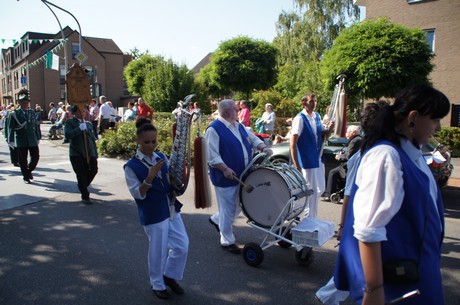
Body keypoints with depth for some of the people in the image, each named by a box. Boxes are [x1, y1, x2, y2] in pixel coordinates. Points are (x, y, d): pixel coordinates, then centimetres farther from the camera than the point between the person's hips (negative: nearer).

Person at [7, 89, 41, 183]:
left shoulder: (32, 112, 9)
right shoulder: (14, 113, -4)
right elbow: (11, 128, -5)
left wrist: (38, 138, 12)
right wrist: (11, 141, -10)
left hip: (32, 140, 3)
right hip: (21, 142, -3)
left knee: (35, 157, 3)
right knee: (23, 160, 4)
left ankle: (29, 170, 29)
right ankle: (26, 177, 18)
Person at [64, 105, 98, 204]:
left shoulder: (88, 124, 16)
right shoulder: (70, 122, 1)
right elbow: (67, 135, -17)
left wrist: (95, 154, 13)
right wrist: (80, 129, -23)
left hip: (90, 154, 4)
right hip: (77, 154, -4)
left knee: (93, 171, 0)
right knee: (81, 175, -1)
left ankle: (83, 187, 31)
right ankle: (85, 196, 15)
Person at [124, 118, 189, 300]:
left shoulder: (161, 157, 3)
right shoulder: (131, 166, -12)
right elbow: (137, 194, -15)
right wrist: (150, 177, -28)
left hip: (172, 209, 6)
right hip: (153, 215, -5)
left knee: (182, 246, 10)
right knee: (158, 251, 9)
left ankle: (169, 276, 35)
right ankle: (157, 284, 34)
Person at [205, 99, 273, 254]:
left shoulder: (239, 126, 11)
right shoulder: (214, 129, -15)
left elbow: (253, 138, 16)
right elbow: (212, 155, -20)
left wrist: (264, 148, -3)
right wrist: (225, 169, -28)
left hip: (242, 175, 9)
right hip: (226, 177, -8)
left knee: (240, 204, 20)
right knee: (228, 209, 3)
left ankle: (217, 219, 43)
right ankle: (227, 241, 21)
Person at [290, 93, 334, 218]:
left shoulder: (317, 116, 7)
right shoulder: (300, 119, -15)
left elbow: (324, 135, 18)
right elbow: (293, 143, -19)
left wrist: (329, 128, -5)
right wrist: (296, 166, -22)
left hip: (318, 159, 8)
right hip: (307, 161, -8)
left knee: (320, 189, 17)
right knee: (311, 191, 2)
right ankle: (310, 218, 19)